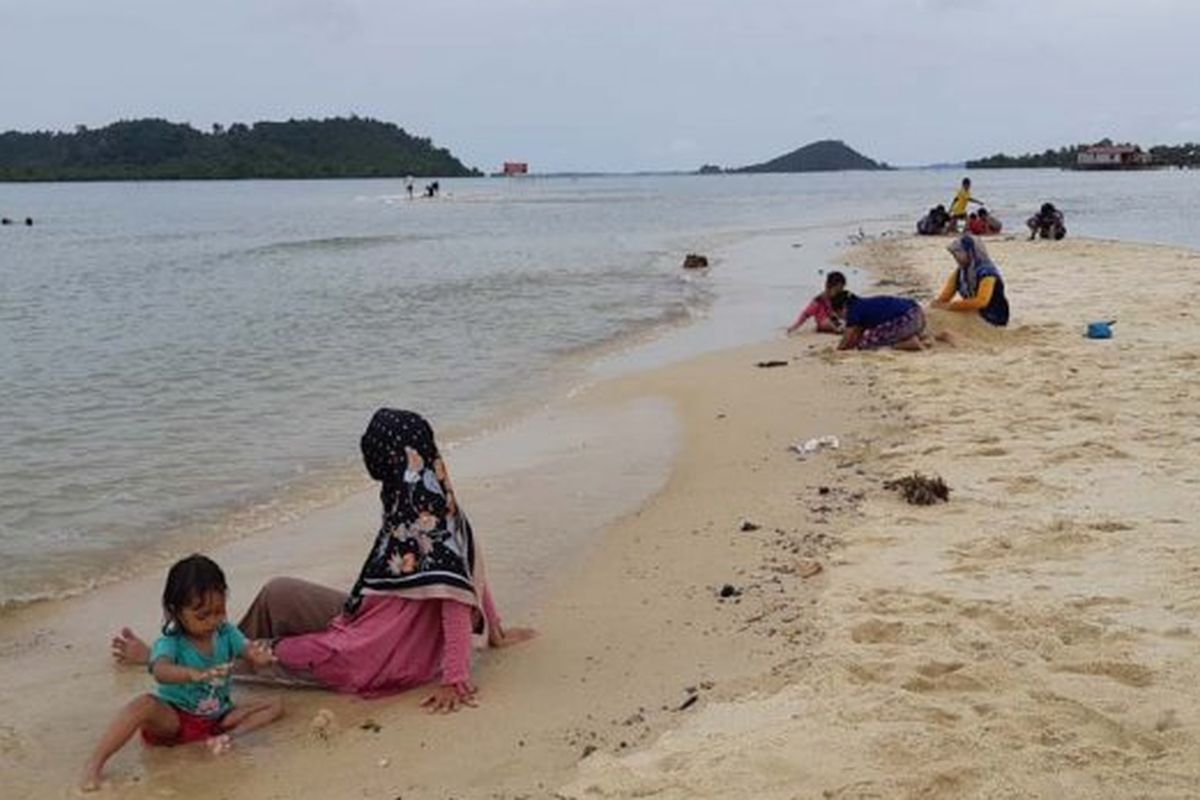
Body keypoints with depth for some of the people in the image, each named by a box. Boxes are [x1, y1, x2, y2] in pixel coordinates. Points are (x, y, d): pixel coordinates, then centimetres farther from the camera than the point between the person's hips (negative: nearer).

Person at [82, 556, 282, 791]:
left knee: (275, 706, -7)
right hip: (174, 718, -4)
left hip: (218, 716, 5)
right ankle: (94, 765, -34)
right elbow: (161, 671, -41)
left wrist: (260, 657, -40)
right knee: (146, 705, -36)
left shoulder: (226, 633, -4)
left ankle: (229, 735, -26)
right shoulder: (170, 643, -19)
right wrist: (195, 674, -62)